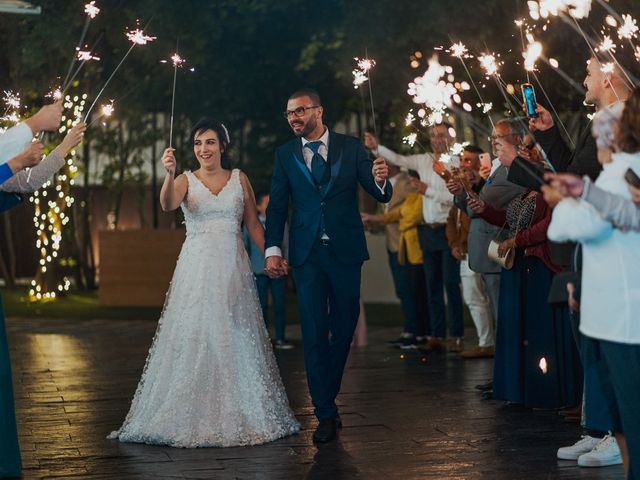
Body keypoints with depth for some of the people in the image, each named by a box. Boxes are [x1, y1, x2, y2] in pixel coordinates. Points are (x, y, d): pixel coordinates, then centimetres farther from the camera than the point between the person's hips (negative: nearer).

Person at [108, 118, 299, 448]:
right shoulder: (187, 181, 3)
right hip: (197, 269, -2)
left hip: (233, 269, 2)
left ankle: (240, 417, 15)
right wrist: (169, 174, -36)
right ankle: (193, 420, 4)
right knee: (194, 339, -3)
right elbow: (167, 205, -19)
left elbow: (253, 225, 11)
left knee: (236, 341, 4)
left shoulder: (239, 179, 9)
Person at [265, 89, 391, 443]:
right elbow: (277, 206, 6)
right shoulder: (285, 154, 6)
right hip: (307, 253, 0)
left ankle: (327, 396, 28)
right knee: (314, 333, -1)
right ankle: (325, 413, 4)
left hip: (345, 250, 0)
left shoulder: (350, 147, 2)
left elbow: (380, 196, -2)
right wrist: (272, 250, -5)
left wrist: (380, 181, -26)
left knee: (344, 327, 7)